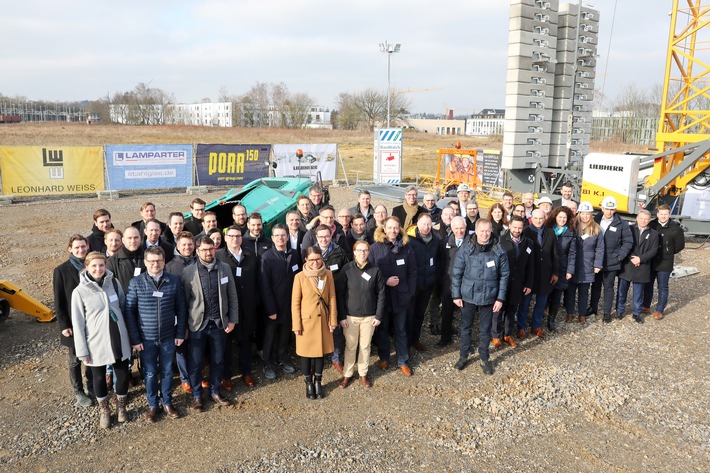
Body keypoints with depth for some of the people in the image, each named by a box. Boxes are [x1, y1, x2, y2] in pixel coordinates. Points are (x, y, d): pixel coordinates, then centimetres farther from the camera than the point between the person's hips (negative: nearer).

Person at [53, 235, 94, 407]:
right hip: (73, 323, -2)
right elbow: (59, 302, -7)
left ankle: (92, 387, 33)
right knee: (75, 360, 14)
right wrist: (63, 325, -10)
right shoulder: (61, 270, -8)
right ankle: (78, 392, 30)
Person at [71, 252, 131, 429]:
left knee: (123, 374, 11)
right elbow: (78, 324, -7)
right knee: (99, 377, 16)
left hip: (119, 340, 2)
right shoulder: (80, 291, -11)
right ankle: (104, 410, 39)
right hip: (96, 343, -2)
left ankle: (121, 406, 37)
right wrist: (82, 351, -6)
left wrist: (130, 334, 9)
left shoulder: (114, 283, -2)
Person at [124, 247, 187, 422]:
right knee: (150, 373, 13)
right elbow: (129, 311, -5)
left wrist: (180, 333, -1)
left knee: (167, 372, 15)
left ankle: (167, 403, 34)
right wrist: (134, 339, -7)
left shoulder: (174, 281, -5)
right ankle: (152, 405, 32)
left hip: (168, 337, 1)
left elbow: (181, 308, 1)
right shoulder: (136, 283, -9)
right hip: (146, 339, -1)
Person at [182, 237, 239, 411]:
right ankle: (196, 395, 29)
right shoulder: (188, 271, -8)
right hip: (198, 323, -2)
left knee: (218, 360, 14)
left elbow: (232, 296, 3)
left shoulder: (225, 268, -2)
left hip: (219, 323, 2)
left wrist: (232, 320, 1)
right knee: (195, 361, 9)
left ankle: (215, 391, 34)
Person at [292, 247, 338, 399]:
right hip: (306, 320, -2)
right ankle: (309, 383, 28)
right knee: (306, 353, 9)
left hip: (323, 320, 3)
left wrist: (333, 320, 0)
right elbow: (295, 303, -7)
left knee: (320, 351, 13)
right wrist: (296, 325, -8)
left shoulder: (328, 274, -2)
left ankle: (318, 382, 31)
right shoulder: (300, 277, -10)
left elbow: (332, 299, 3)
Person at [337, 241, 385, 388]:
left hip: (369, 316, 1)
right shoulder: (347, 269, -8)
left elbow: (381, 294, -1)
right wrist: (341, 316, -7)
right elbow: (340, 293, -5)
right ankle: (347, 374, 27)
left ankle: (363, 373, 30)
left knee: (365, 346, 13)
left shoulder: (375, 270, -5)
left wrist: (379, 315, -3)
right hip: (350, 315, -1)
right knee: (350, 346, 10)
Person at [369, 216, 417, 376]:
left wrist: (411, 293, -2)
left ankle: (403, 361, 25)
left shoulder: (406, 247, -3)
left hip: (401, 296, 1)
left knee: (401, 330, 12)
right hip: (382, 295, -1)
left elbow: (412, 272, 1)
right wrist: (385, 281, -17)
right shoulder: (375, 248, -9)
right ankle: (384, 358, 34)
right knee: (382, 329, 16)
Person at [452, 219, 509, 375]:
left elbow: (504, 275, -2)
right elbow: (456, 273, -3)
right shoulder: (465, 250, -9)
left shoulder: (499, 251, -8)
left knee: (485, 330, 13)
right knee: (466, 328, 15)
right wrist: (456, 295, -5)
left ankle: (484, 359, 30)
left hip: (488, 297, 0)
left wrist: (500, 298, -3)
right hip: (468, 296, 0)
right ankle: (463, 356, 31)